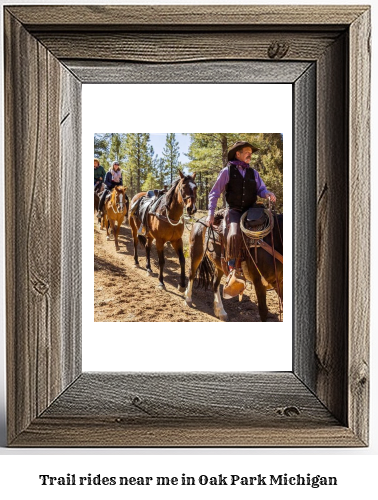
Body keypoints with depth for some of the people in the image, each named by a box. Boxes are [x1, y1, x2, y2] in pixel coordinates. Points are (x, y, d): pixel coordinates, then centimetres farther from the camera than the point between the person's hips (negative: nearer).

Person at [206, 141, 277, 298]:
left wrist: (268, 194, -9)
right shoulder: (227, 171, 4)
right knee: (234, 235, -31)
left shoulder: (253, 173, 16)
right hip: (234, 210, -4)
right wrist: (211, 213, -4)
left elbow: (261, 189, 16)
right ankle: (235, 272, -29)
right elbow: (214, 193, 4)